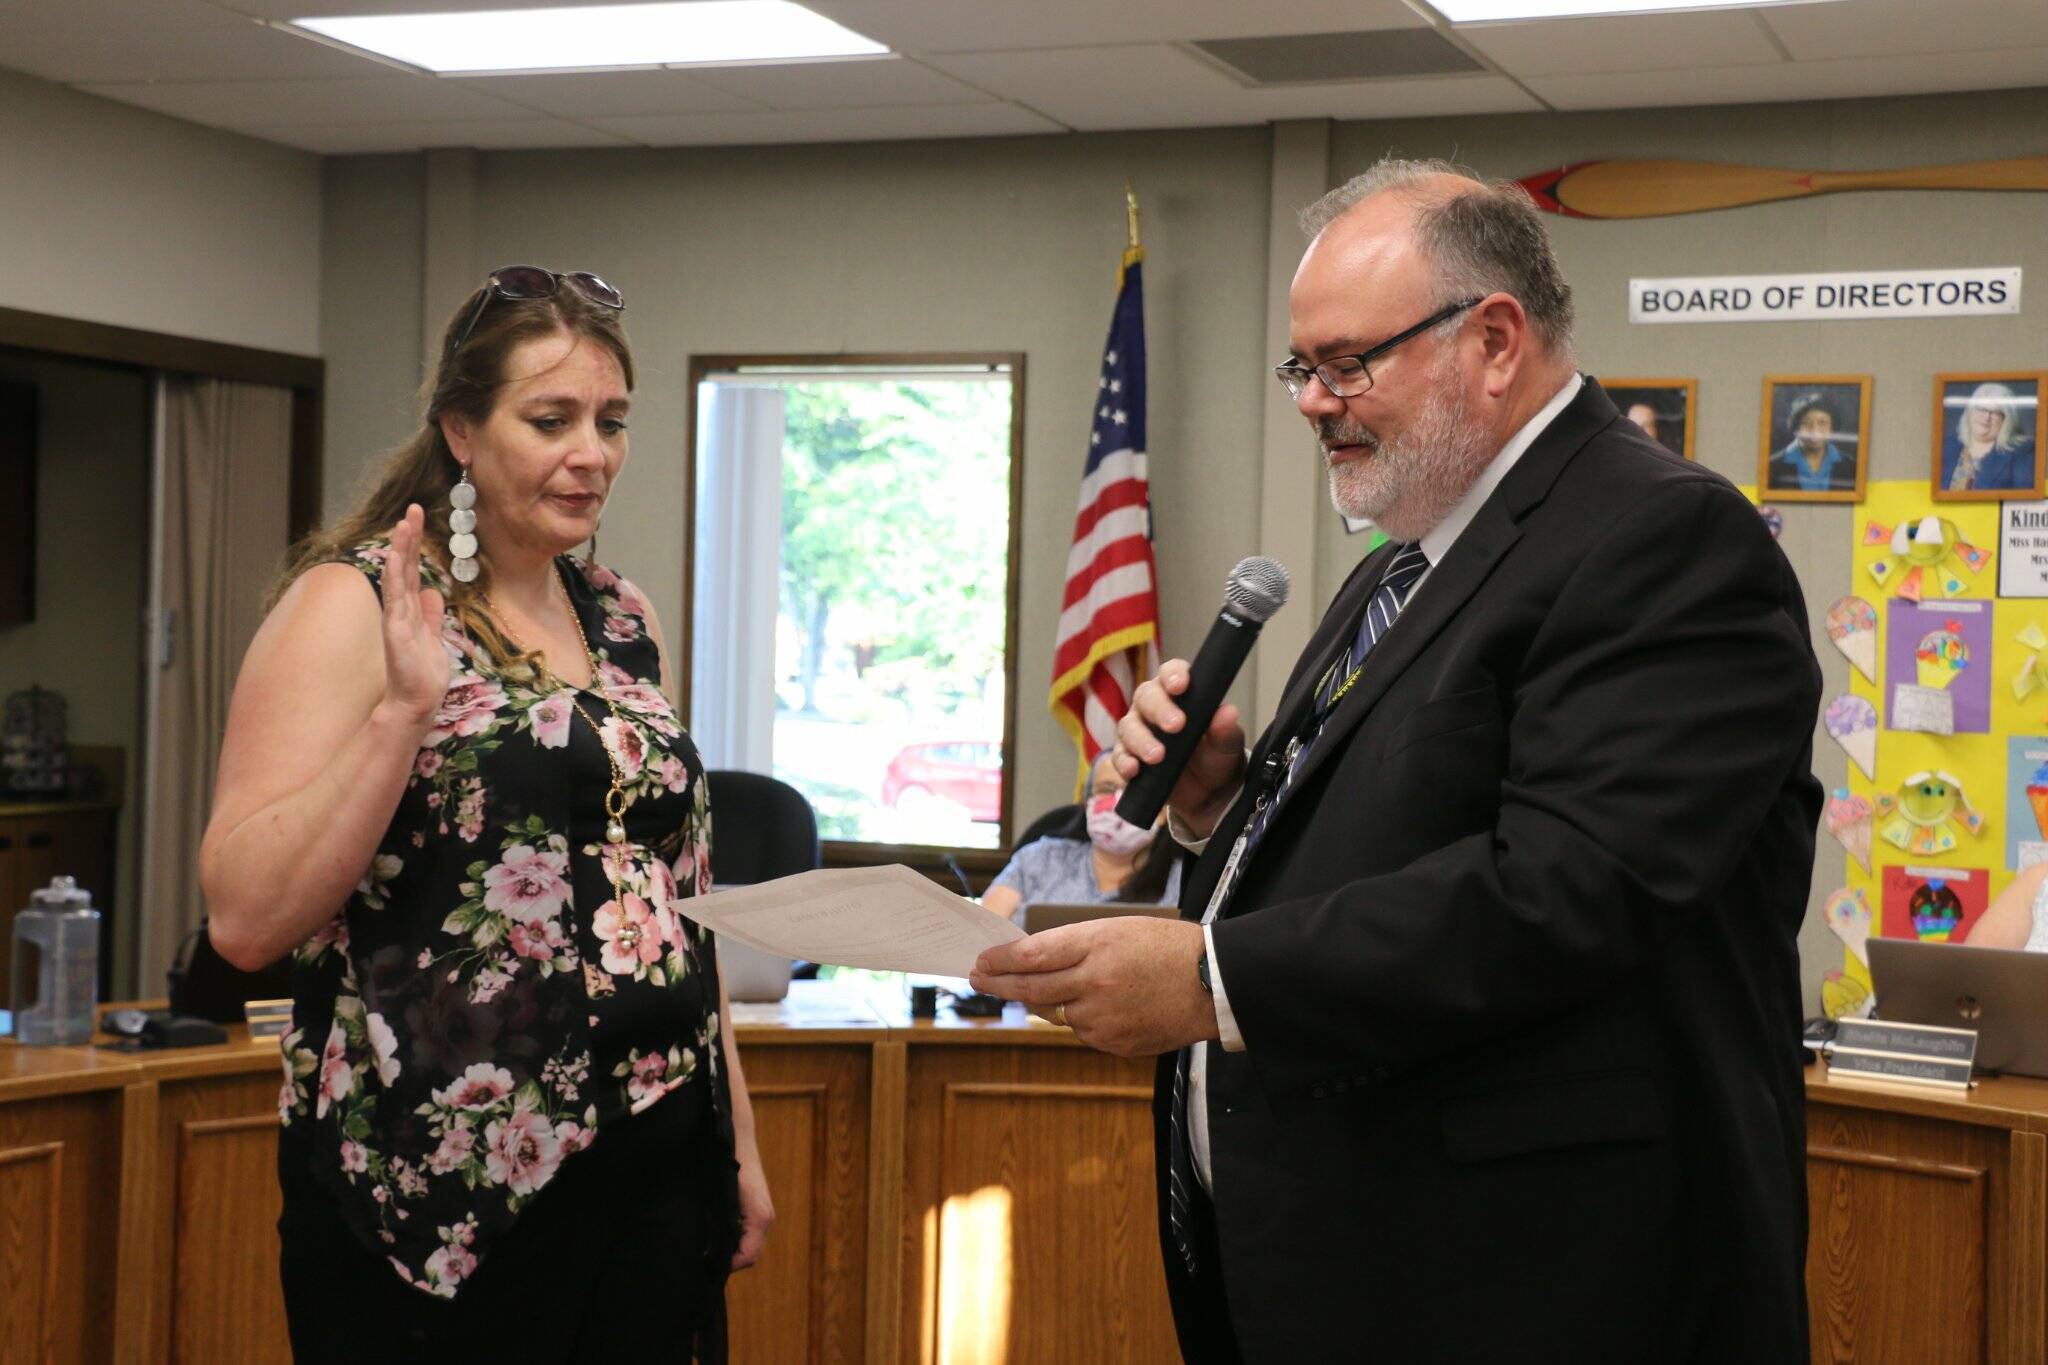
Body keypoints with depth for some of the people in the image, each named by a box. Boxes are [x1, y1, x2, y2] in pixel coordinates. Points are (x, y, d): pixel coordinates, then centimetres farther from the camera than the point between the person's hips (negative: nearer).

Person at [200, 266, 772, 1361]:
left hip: (655, 1178, 6)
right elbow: (245, 921, -15)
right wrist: (405, 707, -24)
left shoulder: (626, 624, 12)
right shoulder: (356, 603, -7)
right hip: (446, 1189, -6)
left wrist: (738, 1143, 17)